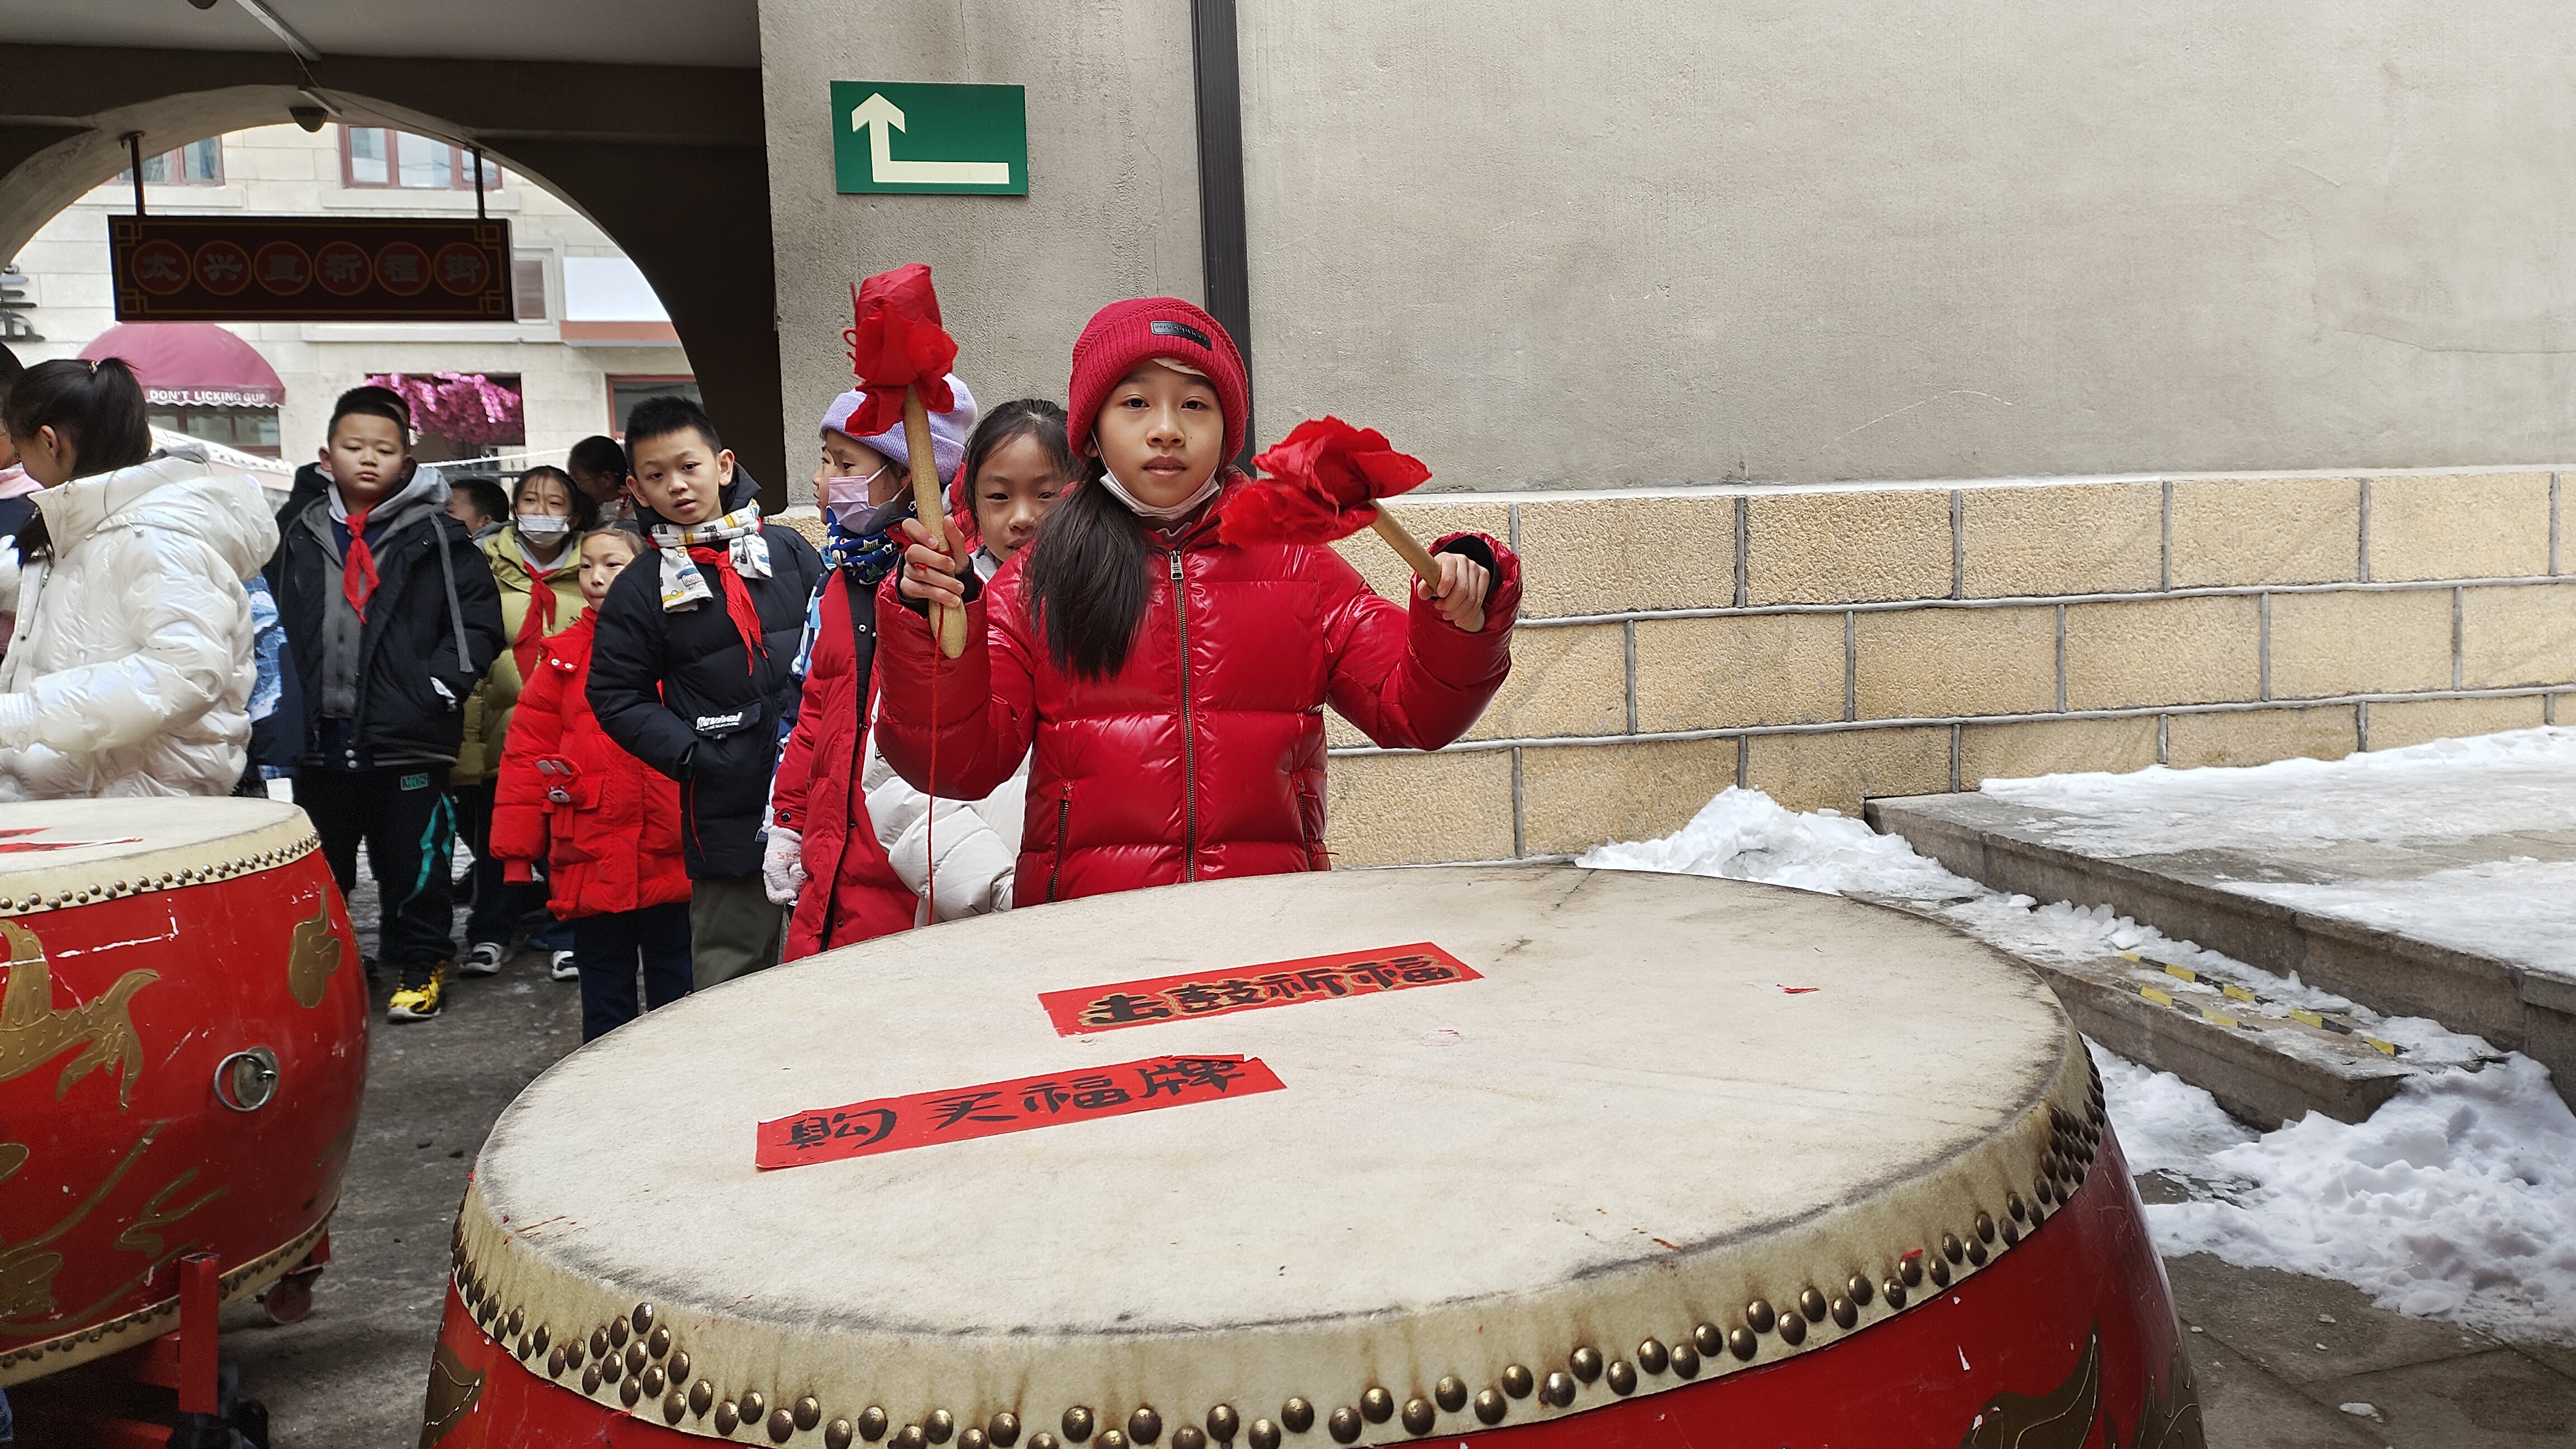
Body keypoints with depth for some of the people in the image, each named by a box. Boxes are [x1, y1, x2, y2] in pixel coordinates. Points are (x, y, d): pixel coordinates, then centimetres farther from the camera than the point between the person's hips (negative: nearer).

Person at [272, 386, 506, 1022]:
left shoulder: (436, 535, -2)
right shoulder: (302, 536, 9)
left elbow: (479, 617, -5)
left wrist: (443, 683, -13)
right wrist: (286, 699, 5)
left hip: (405, 736, -4)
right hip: (320, 737, 4)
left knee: (413, 860, 4)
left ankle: (420, 965, 19)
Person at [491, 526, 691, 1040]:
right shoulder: (564, 656, 6)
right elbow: (527, 752, 3)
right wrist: (516, 850, -1)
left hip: (672, 859, -2)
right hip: (592, 863, 2)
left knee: (675, 993, 11)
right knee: (605, 996, 13)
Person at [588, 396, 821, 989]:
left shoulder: (789, 551, 6)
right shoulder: (638, 591, 3)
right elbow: (618, 696, 4)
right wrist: (692, 755, -8)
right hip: (730, 810, -1)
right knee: (730, 980, 6)